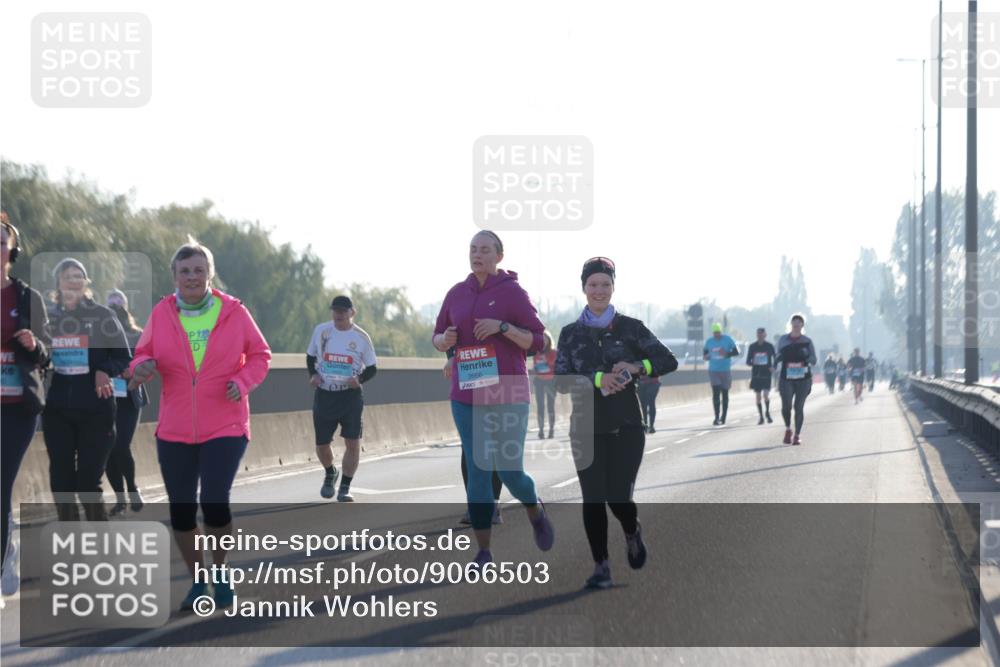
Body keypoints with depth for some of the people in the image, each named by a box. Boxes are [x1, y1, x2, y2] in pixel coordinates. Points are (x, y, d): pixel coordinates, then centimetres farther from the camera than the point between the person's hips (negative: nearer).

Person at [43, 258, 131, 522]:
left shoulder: (102, 315, 1)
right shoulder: (47, 315, 7)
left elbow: (123, 358, 2)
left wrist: (104, 371, -16)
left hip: (95, 409, -3)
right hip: (57, 409, 3)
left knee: (88, 482, -5)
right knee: (61, 480, 4)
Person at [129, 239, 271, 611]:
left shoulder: (234, 312, -2)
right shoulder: (162, 314, 1)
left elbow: (260, 356, 6)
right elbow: (144, 354, 7)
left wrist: (242, 382, -12)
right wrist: (142, 368, -17)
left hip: (225, 428, -2)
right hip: (174, 431, 2)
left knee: (214, 502, -15)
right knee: (181, 510, 5)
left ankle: (220, 574, 9)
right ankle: (197, 582, 25)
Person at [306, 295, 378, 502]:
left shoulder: (361, 337, -3)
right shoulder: (321, 331, 1)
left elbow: (371, 368, 4)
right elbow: (310, 357, 14)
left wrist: (359, 380, -16)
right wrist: (313, 375, -6)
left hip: (350, 395, -2)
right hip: (324, 395, 2)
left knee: (353, 442, -11)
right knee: (321, 445, 6)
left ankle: (344, 489, 2)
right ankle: (330, 473, 38)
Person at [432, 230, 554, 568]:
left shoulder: (513, 293, -6)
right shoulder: (457, 293, 6)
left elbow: (537, 341, -6)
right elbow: (438, 338, 17)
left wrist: (502, 327, -21)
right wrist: (445, 340, -7)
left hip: (508, 396, -3)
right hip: (467, 398, 3)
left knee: (510, 473, 0)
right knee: (477, 474, -1)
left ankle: (536, 512, 34)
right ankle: (483, 553, 4)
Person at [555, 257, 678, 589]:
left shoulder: (630, 328, 2)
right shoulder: (571, 333, 5)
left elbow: (669, 361, -1)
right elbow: (562, 380, -5)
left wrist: (637, 367, -19)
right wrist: (598, 379, -21)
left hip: (626, 427, -1)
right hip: (587, 428, 1)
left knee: (619, 497, -7)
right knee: (593, 499, -2)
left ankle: (632, 533, 27)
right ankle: (601, 567, 8)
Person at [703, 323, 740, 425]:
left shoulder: (728, 340, -4)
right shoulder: (709, 342, 2)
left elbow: (736, 352, -3)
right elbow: (705, 352, 14)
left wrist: (727, 354, -22)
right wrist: (705, 356, -11)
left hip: (726, 371, 0)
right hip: (713, 371, 0)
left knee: (725, 394, 9)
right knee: (716, 393, -12)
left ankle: (723, 417, 22)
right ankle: (717, 417, -14)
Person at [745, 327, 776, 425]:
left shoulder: (769, 346, 1)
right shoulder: (752, 347, 4)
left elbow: (775, 359, 9)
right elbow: (748, 361, 6)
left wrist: (773, 367, -10)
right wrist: (752, 363, -16)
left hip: (766, 374, -2)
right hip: (756, 374, 2)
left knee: (766, 395, -13)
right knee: (758, 396, 3)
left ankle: (767, 412, 12)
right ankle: (761, 417, 14)